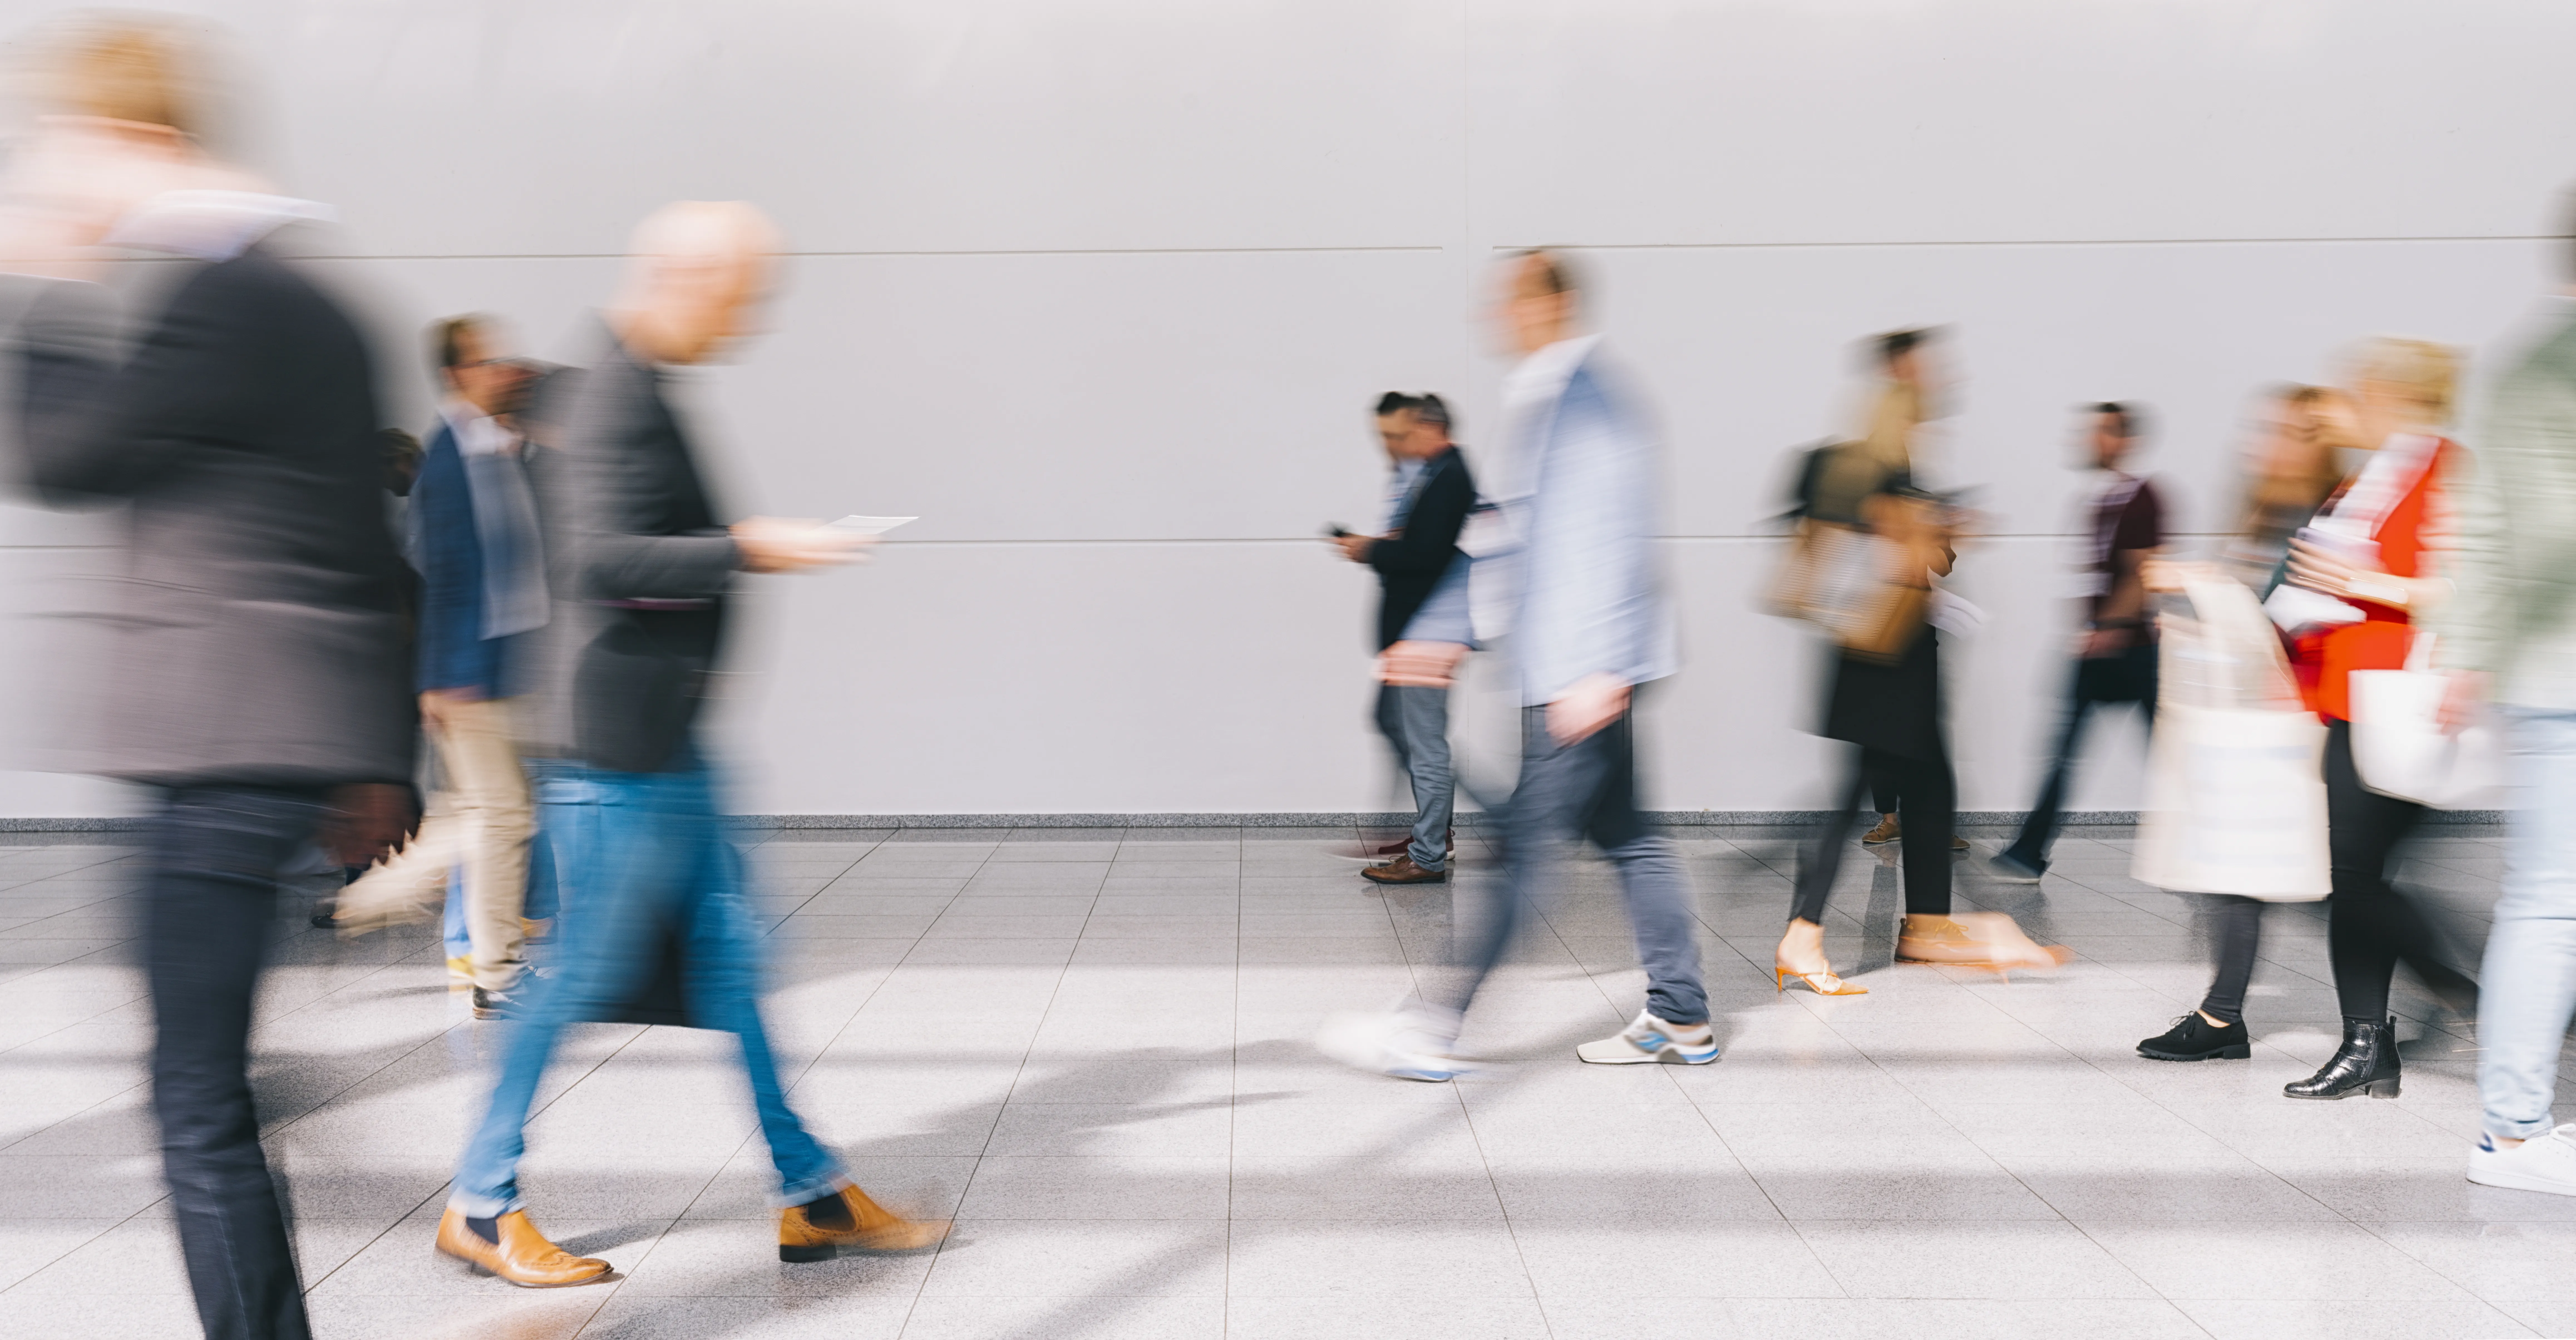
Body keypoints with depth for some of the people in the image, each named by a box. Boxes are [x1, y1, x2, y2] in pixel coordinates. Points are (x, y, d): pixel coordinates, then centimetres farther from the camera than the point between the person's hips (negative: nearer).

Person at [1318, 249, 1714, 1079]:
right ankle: (1680, 1020, 21)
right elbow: (1521, 539, 24)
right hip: (1581, 668, 10)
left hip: (1584, 665, -10)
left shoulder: (1577, 391, -13)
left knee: (1528, 843, -7)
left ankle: (1434, 1027, -4)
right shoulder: (1537, 394, 19)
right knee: (1626, 837, 13)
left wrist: (1593, 671, -25)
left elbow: (1606, 535, -21)